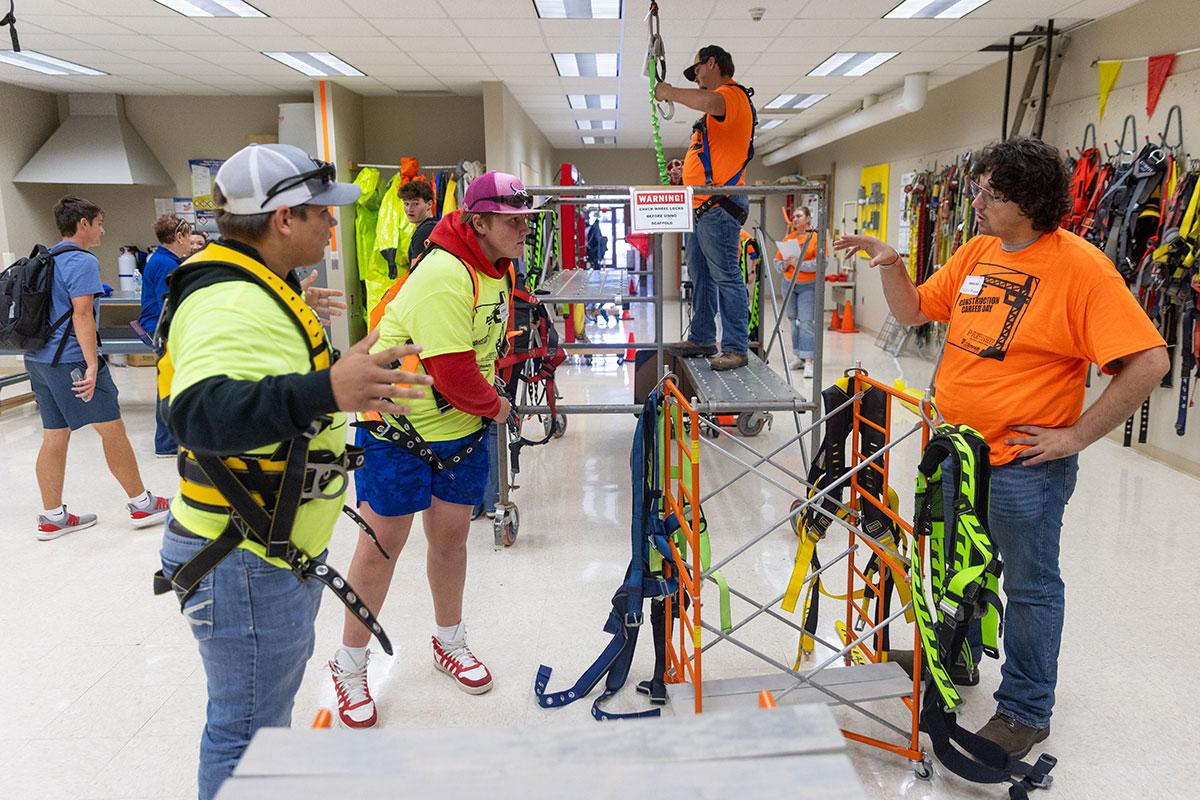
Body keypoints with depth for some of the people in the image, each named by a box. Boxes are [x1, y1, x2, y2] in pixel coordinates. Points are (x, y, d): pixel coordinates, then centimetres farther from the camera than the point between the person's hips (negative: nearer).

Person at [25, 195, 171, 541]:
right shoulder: (82, 261, -12)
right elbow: (81, 314, -20)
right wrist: (92, 365, -22)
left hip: (39, 359, 9)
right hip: (71, 360, -9)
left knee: (54, 437, 11)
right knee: (112, 430, 0)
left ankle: (52, 518, 16)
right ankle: (142, 504, 9)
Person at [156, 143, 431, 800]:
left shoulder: (254, 288, 10)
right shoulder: (232, 303, -26)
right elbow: (200, 412, -44)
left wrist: (296, 316, 41)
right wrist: (325, 390, -58)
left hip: (278, 553, 11)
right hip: (244, 565, -11)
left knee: (269, 710, 28)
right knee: (247, 733, 6)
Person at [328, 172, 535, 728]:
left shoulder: (501, 268, 4)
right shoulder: (444, 275, -26)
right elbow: (453, 373, -28)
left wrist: (484, 396, 3)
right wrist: (494, 406, -10)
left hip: (463, 427, 8)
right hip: (400, 430, -7)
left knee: (451, 536, 15)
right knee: (383, 544, 3)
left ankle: (449, 642, 36)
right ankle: (350, 664, 22)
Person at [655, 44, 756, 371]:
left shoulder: (732, 93, -10)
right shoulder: (722, 98, 23)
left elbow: (711, 103, -34)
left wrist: (670, 93, -20)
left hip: (718, 207, -11)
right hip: (702, 207, 11)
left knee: (726, 278, -9)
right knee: (701, 277, 15)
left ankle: (735, 348, -6)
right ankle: (701, 339, 24)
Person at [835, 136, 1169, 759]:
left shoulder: (1081, 268, -17)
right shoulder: (976, 251, 3)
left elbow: (1149, 362, -20)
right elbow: (914, 312, 13)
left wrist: (1075, 436, -18)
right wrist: (890, 264, -5)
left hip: (1024, 464, -7)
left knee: (1029, 588, 11)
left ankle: (1024, 709, 29)